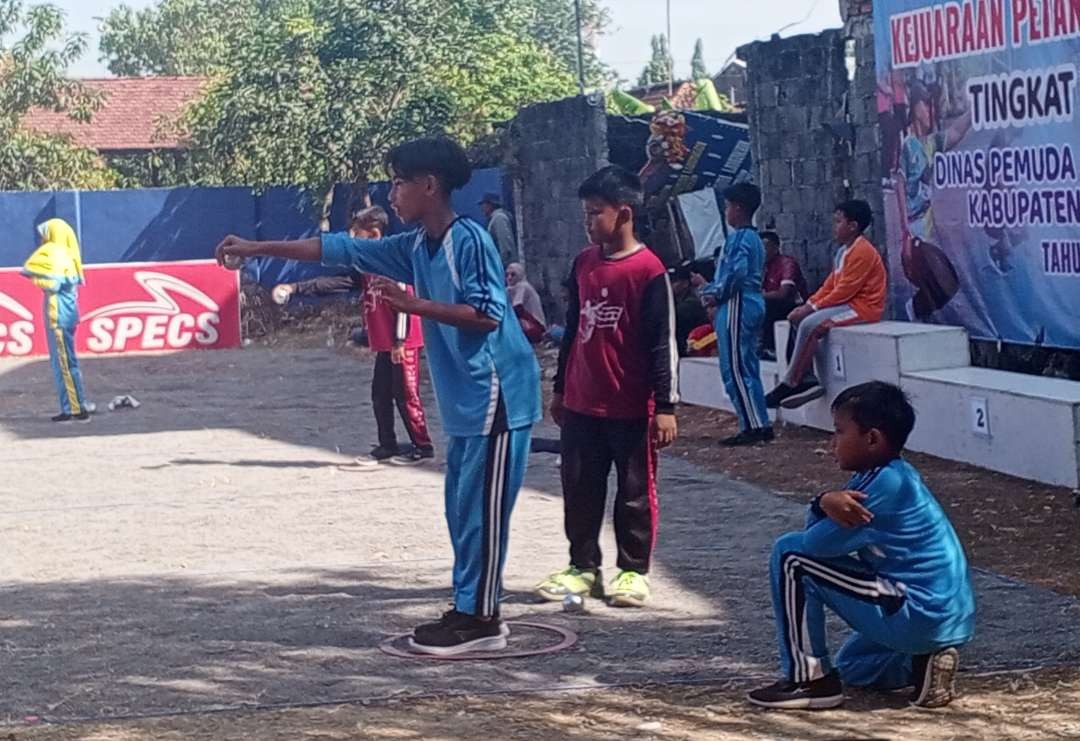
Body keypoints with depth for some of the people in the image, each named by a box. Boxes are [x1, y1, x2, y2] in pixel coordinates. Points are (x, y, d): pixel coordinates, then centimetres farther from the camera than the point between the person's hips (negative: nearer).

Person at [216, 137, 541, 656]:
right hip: (464, 399, 9)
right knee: (463, 508, 11)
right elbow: (338, 249, 15)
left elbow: (488, 315, -20)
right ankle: (469, 610, 18)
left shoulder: (469, 241, -14)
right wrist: (257, 249, 15)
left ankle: (481, 620, -1)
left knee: (481, 509, -5)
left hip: (495, 394, -9)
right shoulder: (415, 246, 11)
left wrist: (414, 305, -21)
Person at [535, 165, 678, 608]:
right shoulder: (584, 263, 7)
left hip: (632, 408, -6)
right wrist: (560, 389, 19)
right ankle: (583, 567, 21)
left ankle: (634, 570, 15)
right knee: (579, 489, 11)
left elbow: (663, 342, -12)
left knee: (635, 492, 5)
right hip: (581, 404, 6)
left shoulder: (648, 270, -12)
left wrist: (665, 406, -14)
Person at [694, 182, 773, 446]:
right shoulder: (753, 238, 17)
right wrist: (711, 287, 14)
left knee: (735, 369, -7)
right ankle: (760, 424, 13)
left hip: (737, 306, -10)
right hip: (752, 304, 10)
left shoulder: (739, 238, -14)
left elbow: (736, 274, -22)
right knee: (748, 369, 12)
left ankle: (753, 426, -8)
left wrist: (714, 293, -6)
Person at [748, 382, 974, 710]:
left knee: (791, 556, -9)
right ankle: (922, 662, 11)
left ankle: (809, 678, -3)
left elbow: (817, 543, -15)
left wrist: (831, 508, 6)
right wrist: (826, 504, -14)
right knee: (852, 666, 35)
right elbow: (815, 533, 8)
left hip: (920, 614, -11)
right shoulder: (892, 476, 12)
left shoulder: (886, 484, -19)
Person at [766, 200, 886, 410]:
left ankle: (790, 384, -18)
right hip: (848, 304, 10)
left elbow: (844, 290, -19)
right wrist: (809, 304, 1)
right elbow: (829, 285, 15)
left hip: (862, 307, -10)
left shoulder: (862, 252, -16)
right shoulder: (843, 251, 16)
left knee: (810, 324, -25)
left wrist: (813, 307, -16)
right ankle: (809, 381, -8)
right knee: (797, 319, -1)